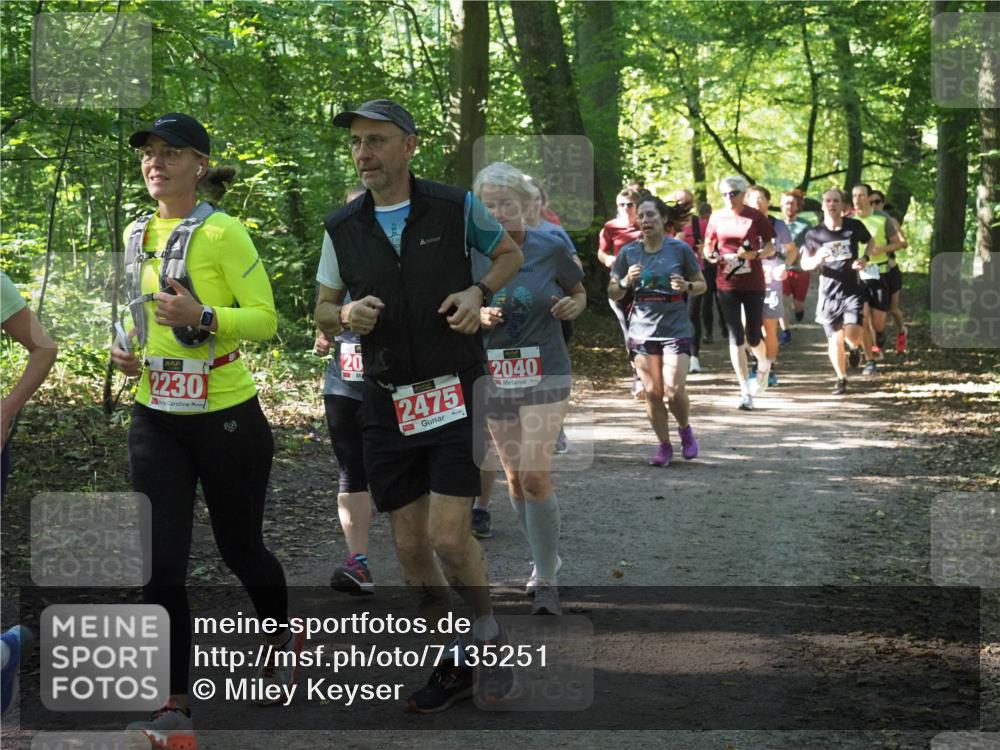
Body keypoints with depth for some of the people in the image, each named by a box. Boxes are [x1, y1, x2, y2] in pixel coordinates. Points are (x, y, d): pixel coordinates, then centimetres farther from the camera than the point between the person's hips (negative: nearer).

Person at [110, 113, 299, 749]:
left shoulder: (222, 232, -11)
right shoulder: (137, 234, 9)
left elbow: (266, 317, -13)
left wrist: (202, 317, -28)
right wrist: (128, 350, 5)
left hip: (227, 415, -5)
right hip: (156, 417, 5)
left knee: (240, 547, 13)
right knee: (161, 564, -4)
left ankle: (283, 635, 44)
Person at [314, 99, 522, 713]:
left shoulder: (456, 207, -4)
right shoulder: (343, 228, 3)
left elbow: (510, 253, 13)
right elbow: (324, 312, 13)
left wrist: (479, 291, -7)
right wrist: (347, 314, -11)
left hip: (455, 392, -3)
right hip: (388, 402, 3)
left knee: (449, 539, -12)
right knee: (410, 546, 6)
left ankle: (488, 627, 18)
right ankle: (456, 662, 24)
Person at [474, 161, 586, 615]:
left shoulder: (550, 249, -6)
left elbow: (579, 293, 11)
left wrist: (573, 306, -12)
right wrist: (480, 318, -16)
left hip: (546, 374, -3)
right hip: (495, 377, 3)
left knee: (535, 475, -14)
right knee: (515, 478, 10)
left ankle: (547, 582, -7)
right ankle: (544, 560, 30)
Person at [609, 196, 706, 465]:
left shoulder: (680, 249, -3)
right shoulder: (628, 253, 2)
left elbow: (702, 285, 7)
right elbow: (612, 292, 8)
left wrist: (686, 287, -15)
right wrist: (626, 282, -12)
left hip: (676, 329, -2)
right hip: (642, 329, 2)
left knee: (674, 391, -9)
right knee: (652, 392, 3)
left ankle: (685, 429, 21)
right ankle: (664, 445, 19)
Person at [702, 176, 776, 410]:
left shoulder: (755, 217, -2)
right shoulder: (717, 218, 4)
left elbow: (770, 249, 1)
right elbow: (707, 248, 13)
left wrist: (755, 254, -20)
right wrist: (711, 256, -10)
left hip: (753, 283, -2)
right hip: (727, 284, 2)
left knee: (753, 338, 2)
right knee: (736, 337, -2)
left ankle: (763, 365, 38)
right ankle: (745, 391, 2)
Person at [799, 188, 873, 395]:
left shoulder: (854, 226, -4)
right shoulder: (814, 234, -4)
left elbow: (870, 241, 17)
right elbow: (804, 264, 5)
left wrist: (865, 258, -2)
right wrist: (817, 259, -17)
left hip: (853, 290, -1)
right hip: (829, 292, 1)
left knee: (852, 337, -15)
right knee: (835, 339, 2)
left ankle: (855, 348, 24)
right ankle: (841, 379, 24)